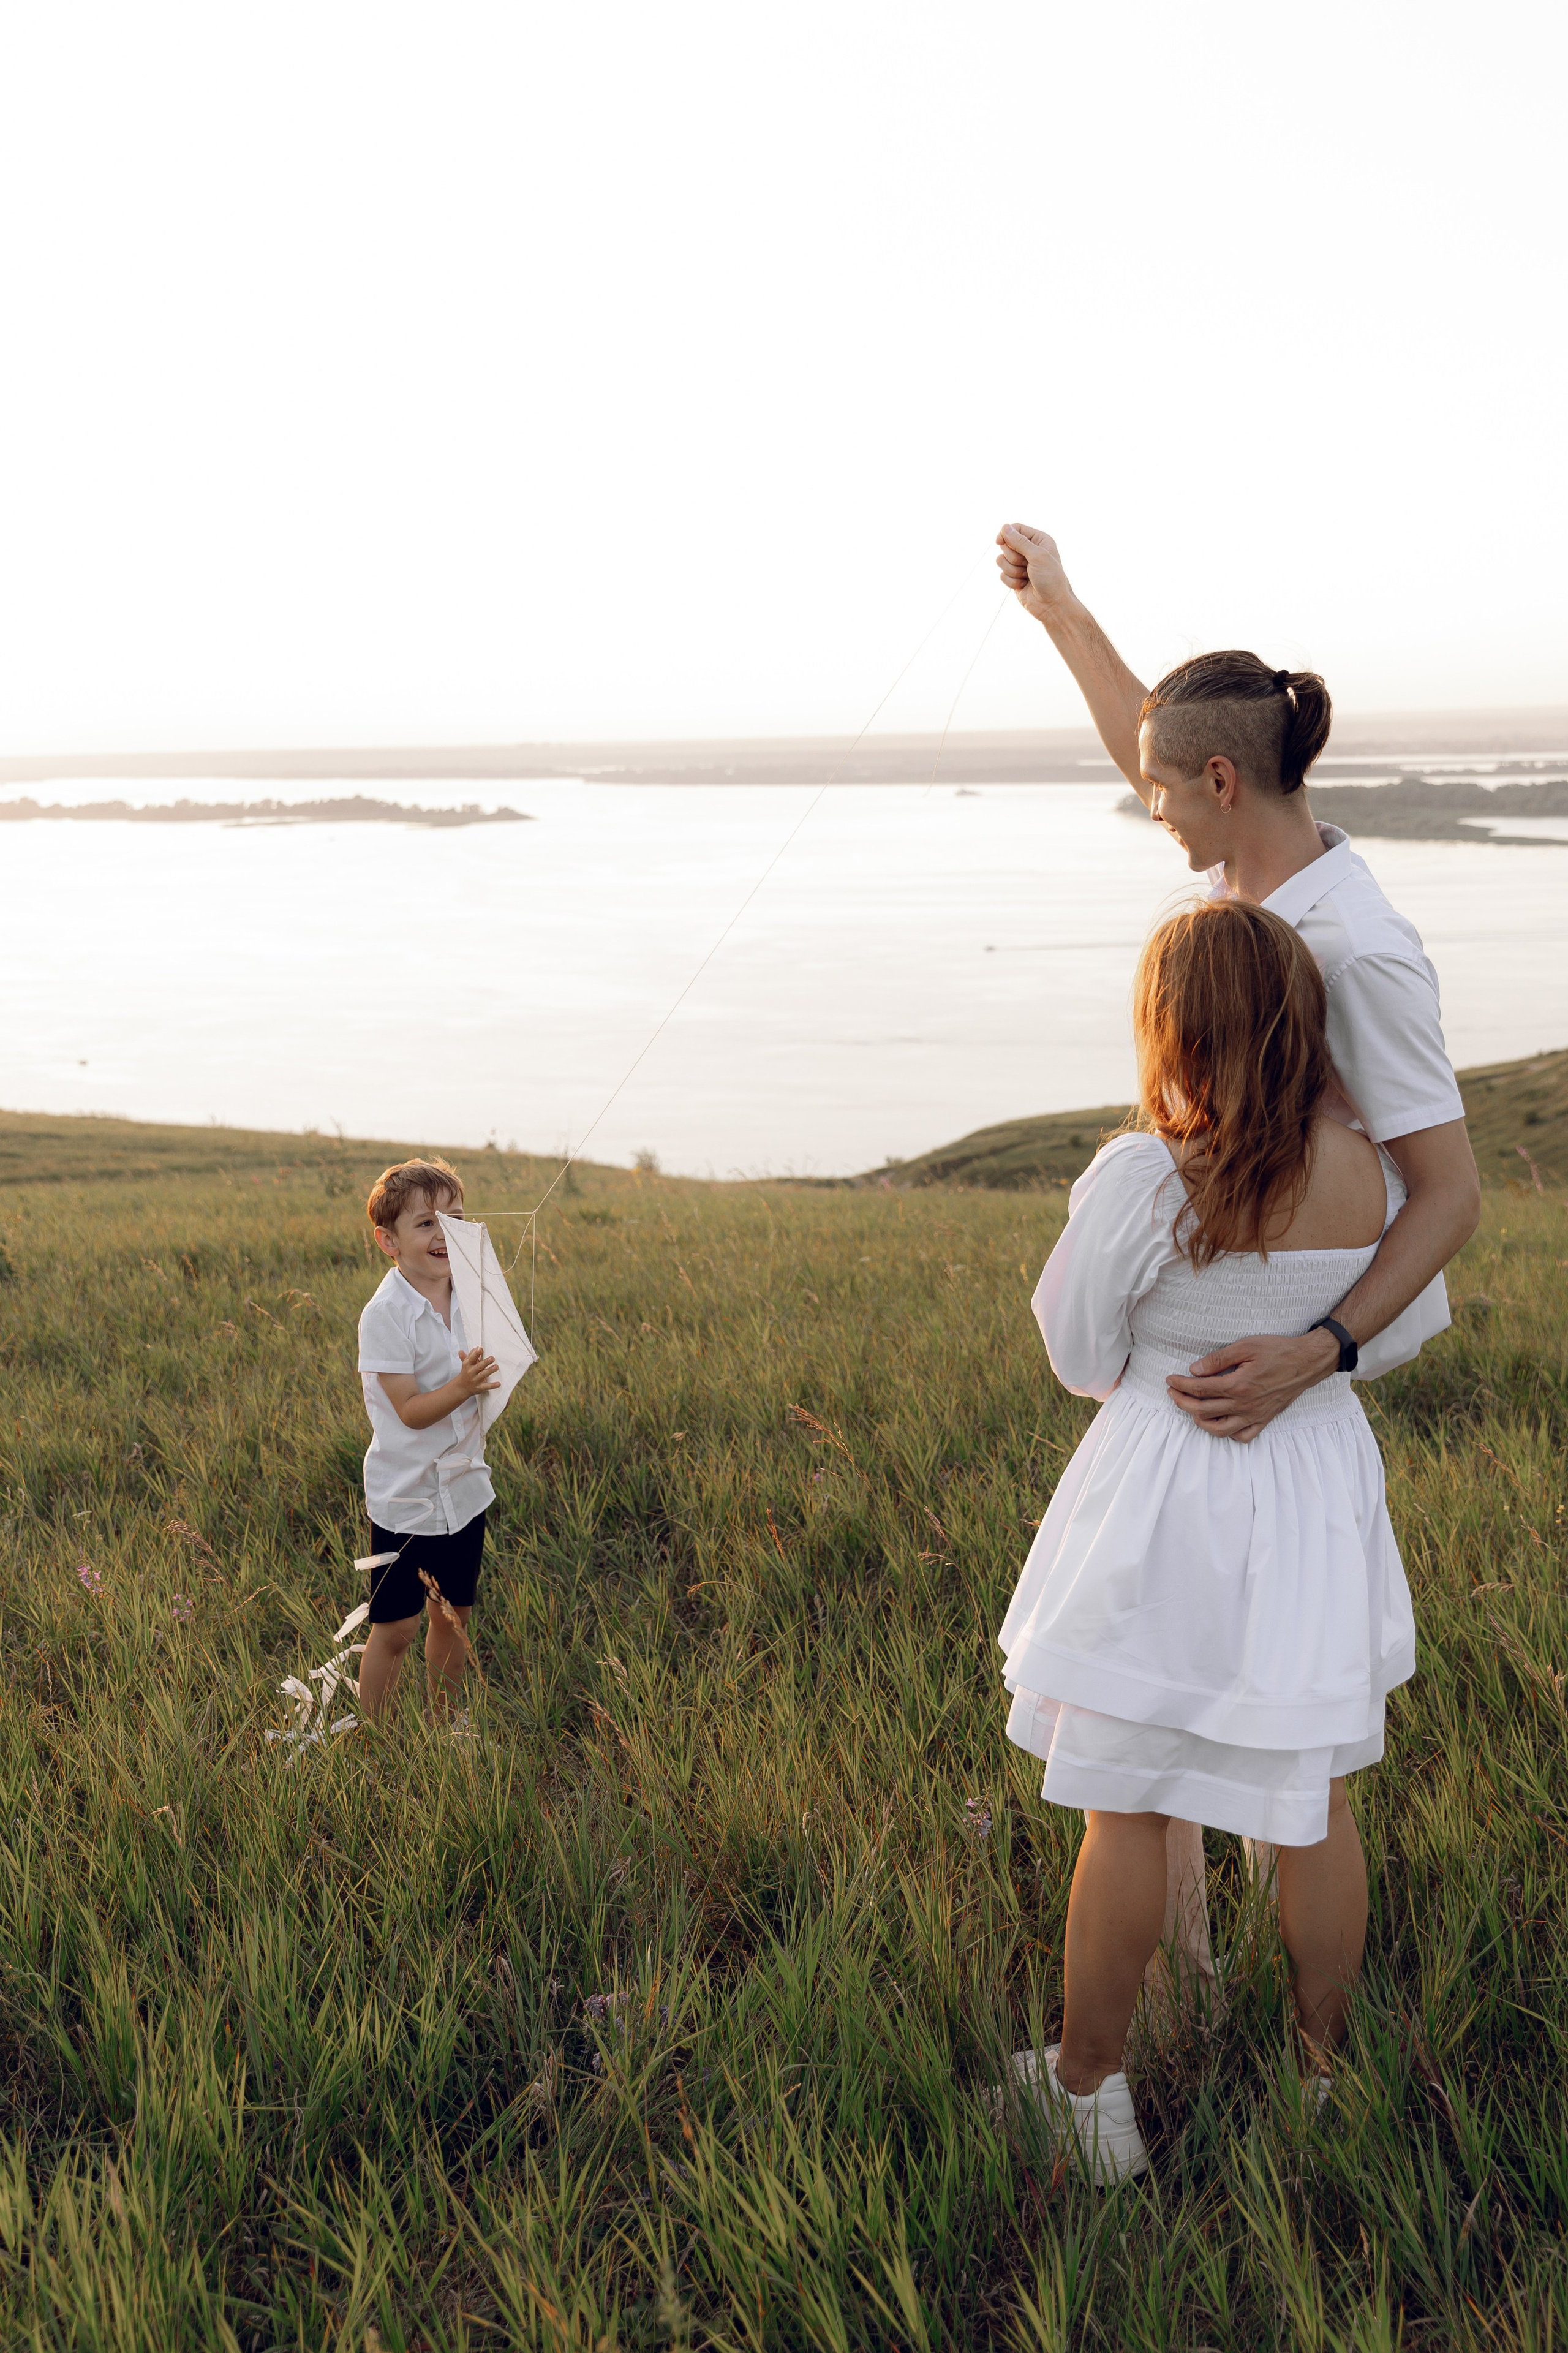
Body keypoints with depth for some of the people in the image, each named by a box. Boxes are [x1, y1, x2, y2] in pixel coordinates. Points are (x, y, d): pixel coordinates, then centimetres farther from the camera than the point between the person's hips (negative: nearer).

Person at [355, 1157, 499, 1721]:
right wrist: (462, 1386, -34)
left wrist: (489, 1373, -9)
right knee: (395, 1628, 2)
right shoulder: (385, 1315, -17)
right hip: (404, 1497, -6)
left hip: (464, 1488, 6)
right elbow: (411, 1411, -18)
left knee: (453, 1617, 16)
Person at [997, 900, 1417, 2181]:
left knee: (1126, 1808, 11)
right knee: (1314, 1799, 19)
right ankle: (1323, 2064, 36)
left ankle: (1089, 2086, 26)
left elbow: (1084, 1361, -9)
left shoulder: (1143, 1178, -22)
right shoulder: (1372, 1171, -8)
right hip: (1320, 1490, 4)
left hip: (1166, 1505, -4)